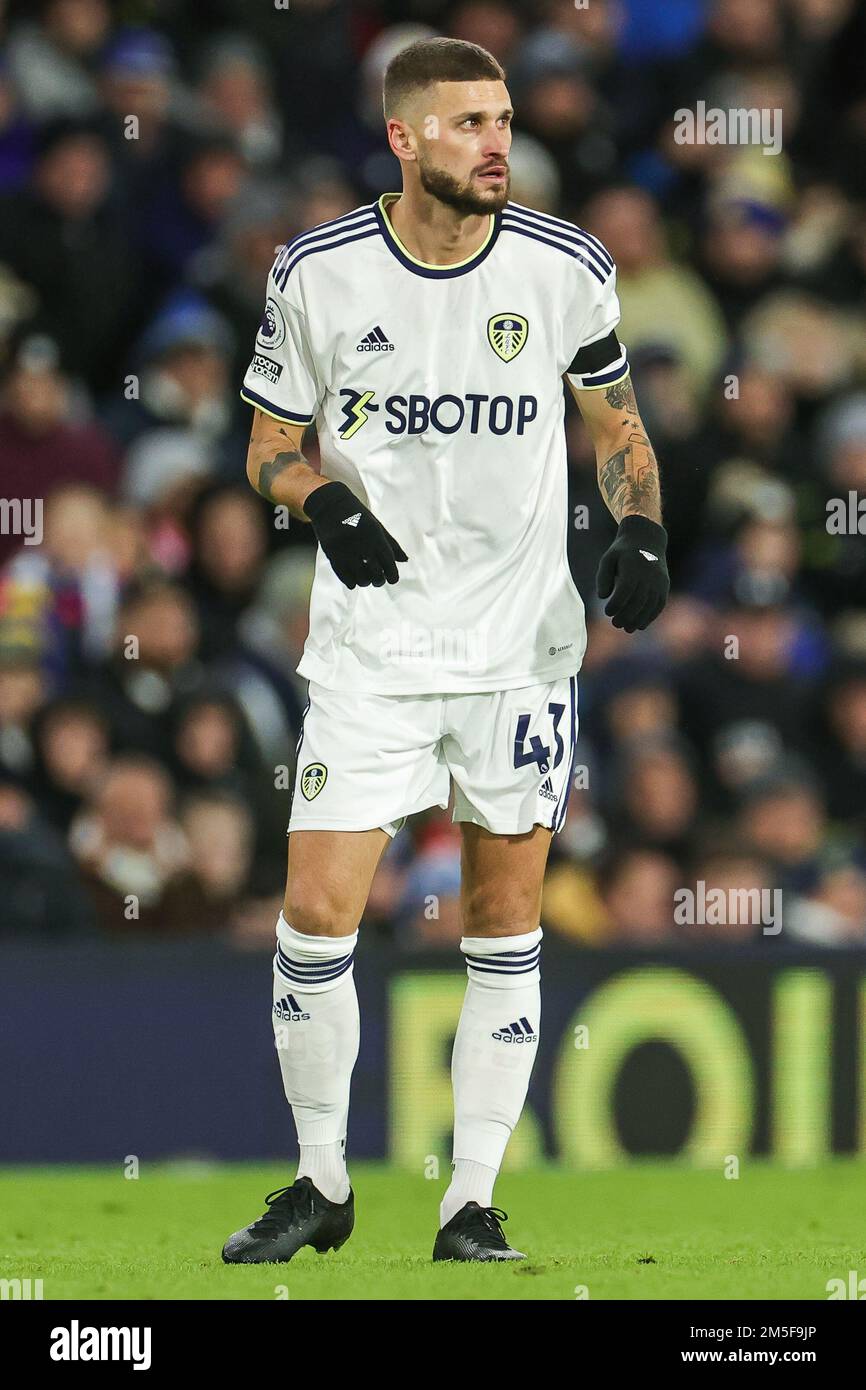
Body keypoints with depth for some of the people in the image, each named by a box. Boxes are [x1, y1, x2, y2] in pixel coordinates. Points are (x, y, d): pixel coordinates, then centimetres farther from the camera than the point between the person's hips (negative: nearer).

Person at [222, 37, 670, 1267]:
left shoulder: (567, 269, -3)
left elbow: (617, 425, 10)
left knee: (505, 926, 3)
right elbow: (270, 447, 5)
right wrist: (325, 504, -16)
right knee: (315, 917, -6)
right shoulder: (316, 275, -4)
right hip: (370, 647, 0)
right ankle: (323, 1187, 12)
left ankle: (472, 1205, 12)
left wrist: (641, 534, -7)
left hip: (521, 645, 1)